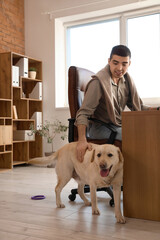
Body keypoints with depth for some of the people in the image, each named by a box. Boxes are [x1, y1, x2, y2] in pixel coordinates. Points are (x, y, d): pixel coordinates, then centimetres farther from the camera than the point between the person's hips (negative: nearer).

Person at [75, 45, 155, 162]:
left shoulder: (126, 79, 7)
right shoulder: (99, 82, -17)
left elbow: (138, 106, 12)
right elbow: (83, 113, -22)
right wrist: (82, 140, -37)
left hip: (119, 126, 8)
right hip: (100, 128, -7)